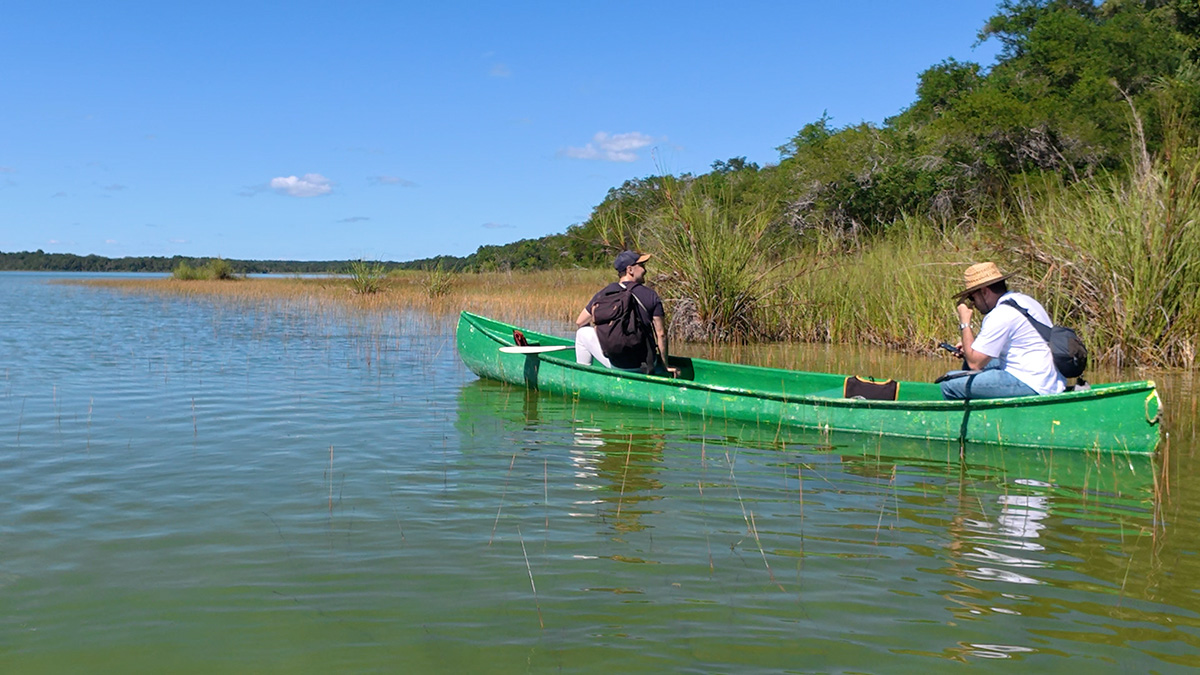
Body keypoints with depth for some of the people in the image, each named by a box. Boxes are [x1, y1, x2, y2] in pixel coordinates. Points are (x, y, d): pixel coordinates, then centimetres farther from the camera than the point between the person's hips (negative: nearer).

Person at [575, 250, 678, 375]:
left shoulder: (605, 292, -1)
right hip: (645, 365, 1)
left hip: (615, 364, -1)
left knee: (583, 333, 22)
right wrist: (666, 366, 5)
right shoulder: (651, 296, -4)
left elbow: (580, 322, 8)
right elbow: (661, 334, -5)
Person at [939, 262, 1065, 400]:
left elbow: (974, 363, -15)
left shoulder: (1000, 315, -17)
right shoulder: (1026, 300, 13)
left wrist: (964, 323, -5)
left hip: (1031, 387, -11)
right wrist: (971, 345, 16)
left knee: (949, 383, -12)